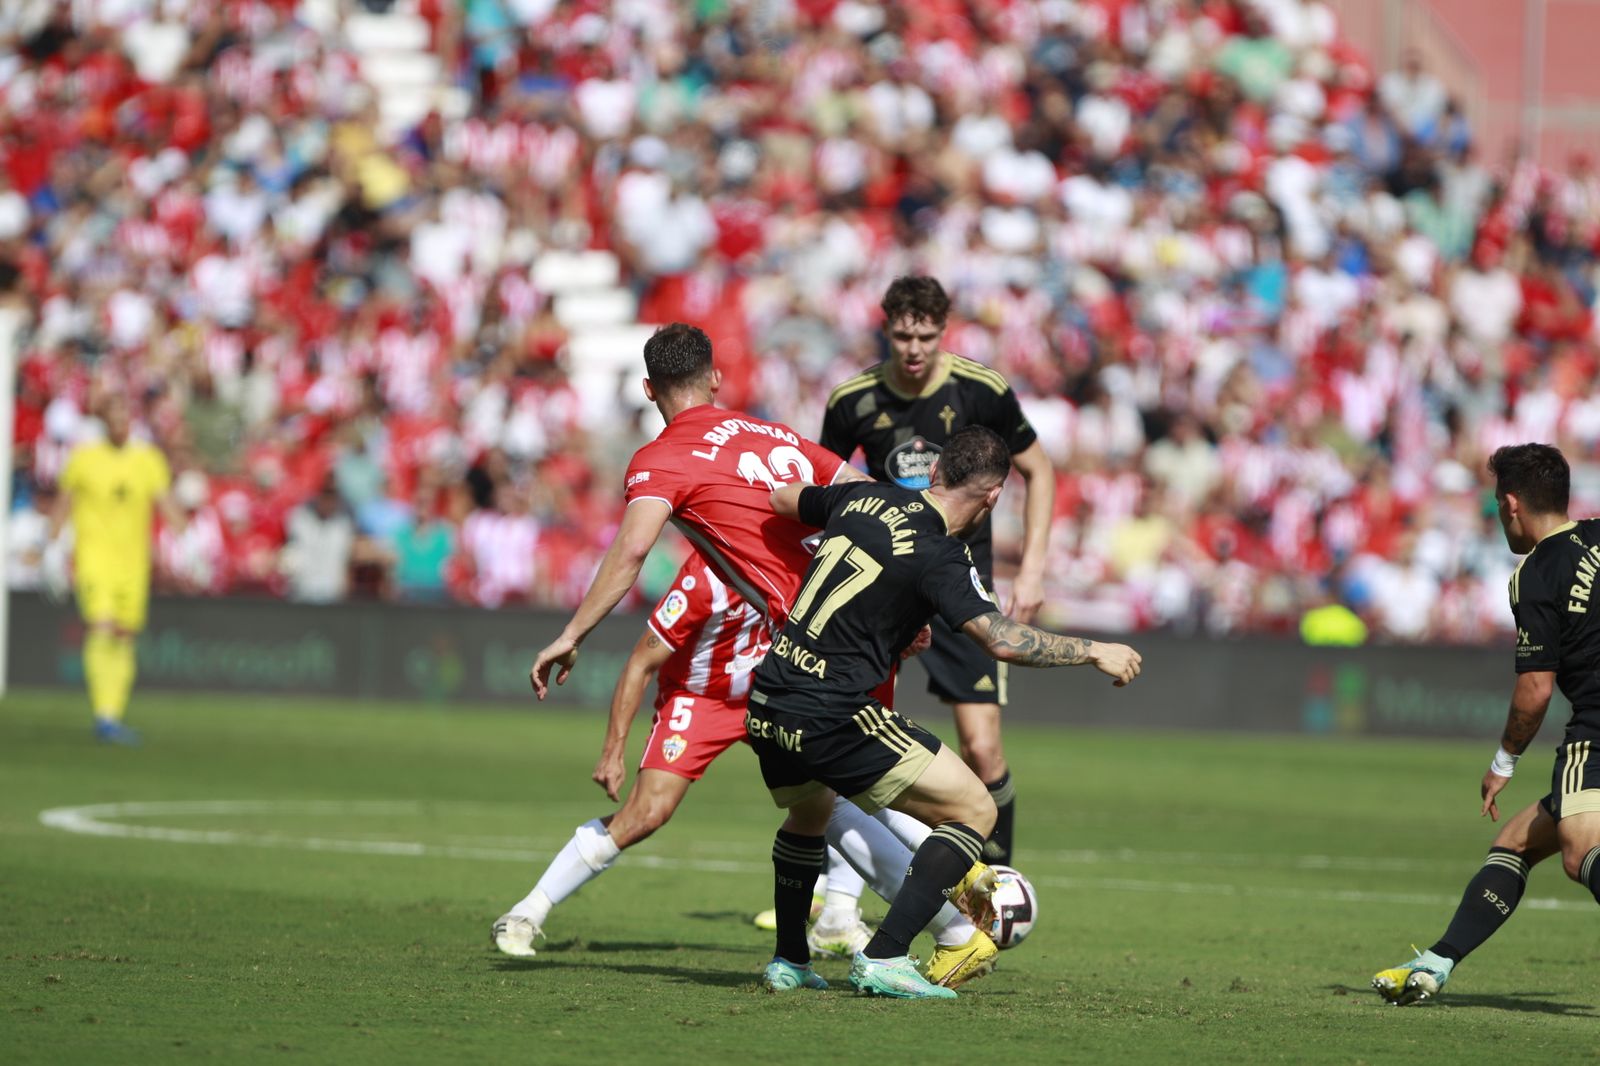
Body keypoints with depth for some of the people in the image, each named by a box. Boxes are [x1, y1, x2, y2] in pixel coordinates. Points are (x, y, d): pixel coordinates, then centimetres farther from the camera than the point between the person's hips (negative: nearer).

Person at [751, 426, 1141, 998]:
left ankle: (788, 961, 38)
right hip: (832, 716, -8)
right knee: (974, 808, 0)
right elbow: (1002, 640, -22)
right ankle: (883, 957, -8)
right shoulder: (938, 556, -13)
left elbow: (781, 499, 28)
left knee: (808, 816, 37)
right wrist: (1094, 651, -9)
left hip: (767, 708, 8)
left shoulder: (864, 497, 9)